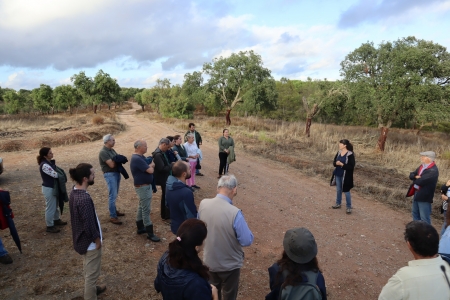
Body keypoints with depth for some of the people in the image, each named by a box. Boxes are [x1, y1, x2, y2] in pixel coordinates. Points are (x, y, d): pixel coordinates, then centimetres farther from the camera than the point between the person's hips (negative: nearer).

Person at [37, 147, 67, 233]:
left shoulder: (50, 162, 4)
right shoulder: (45, 165, -26)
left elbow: (55, 172, 10)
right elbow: (55, 175, -23)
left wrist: (54, 165, -10)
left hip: (53, 187, 10)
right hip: (49, 189, -10)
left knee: (55, 205, 24)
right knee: (50, 207, 3)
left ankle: (56, 220, 42)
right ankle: (49, 226, 17)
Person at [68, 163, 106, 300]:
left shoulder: (74, 192, -4)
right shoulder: (85, 199, -34)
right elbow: (89, 225, -27)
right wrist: (97, 240, -10)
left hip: (81, 239, 10)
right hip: (90, 242, -9)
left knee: (88, 270, 30)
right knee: (92, 273, 11)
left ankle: (91, 288, 52)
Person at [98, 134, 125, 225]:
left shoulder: (112, 150, 10)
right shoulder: (103, 152, -17)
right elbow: (112, 165, -22)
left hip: (116, 173, 9)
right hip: (110, 175, -9)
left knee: (115, 195, 18)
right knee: (112, 196, -7)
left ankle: (114, 211, 31)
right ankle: (112, 217, -1)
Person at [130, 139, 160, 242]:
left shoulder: (140, 157, 8)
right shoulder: (137, 159, -25)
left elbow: (149, 167, 11)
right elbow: (150, 170, -25)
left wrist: (150, 166, -10)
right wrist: (151, 165, -5)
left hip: (144, 186, 11)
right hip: (143, 187, -11)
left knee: (141, 207, 19)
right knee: (146, 210, -3)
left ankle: (140, 228, 32)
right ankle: (150, 233, 5)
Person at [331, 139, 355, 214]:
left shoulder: (350, 155, -15)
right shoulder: (338, 153, 4)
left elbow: (351, 166, -17)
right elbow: (334, 162, 9)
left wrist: (342, 164, -26)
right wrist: (336, 163, -14)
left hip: (345, 176, -6)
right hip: (337, 175, 6)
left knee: (346, 191, 3)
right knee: (338, 190, 18)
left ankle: (349, 207, 15)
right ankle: (338, 204, 34)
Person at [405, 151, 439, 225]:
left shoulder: (433, 170, -23)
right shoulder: (422, 166, 7)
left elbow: (420, 181, -28)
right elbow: (411, 175, 8)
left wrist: (415, 179, -6)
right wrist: (416, 177, -15)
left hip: (424, 196, -10)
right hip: (416, 194, 10)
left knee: (424, 217, -1)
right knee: (415, 214, 22)